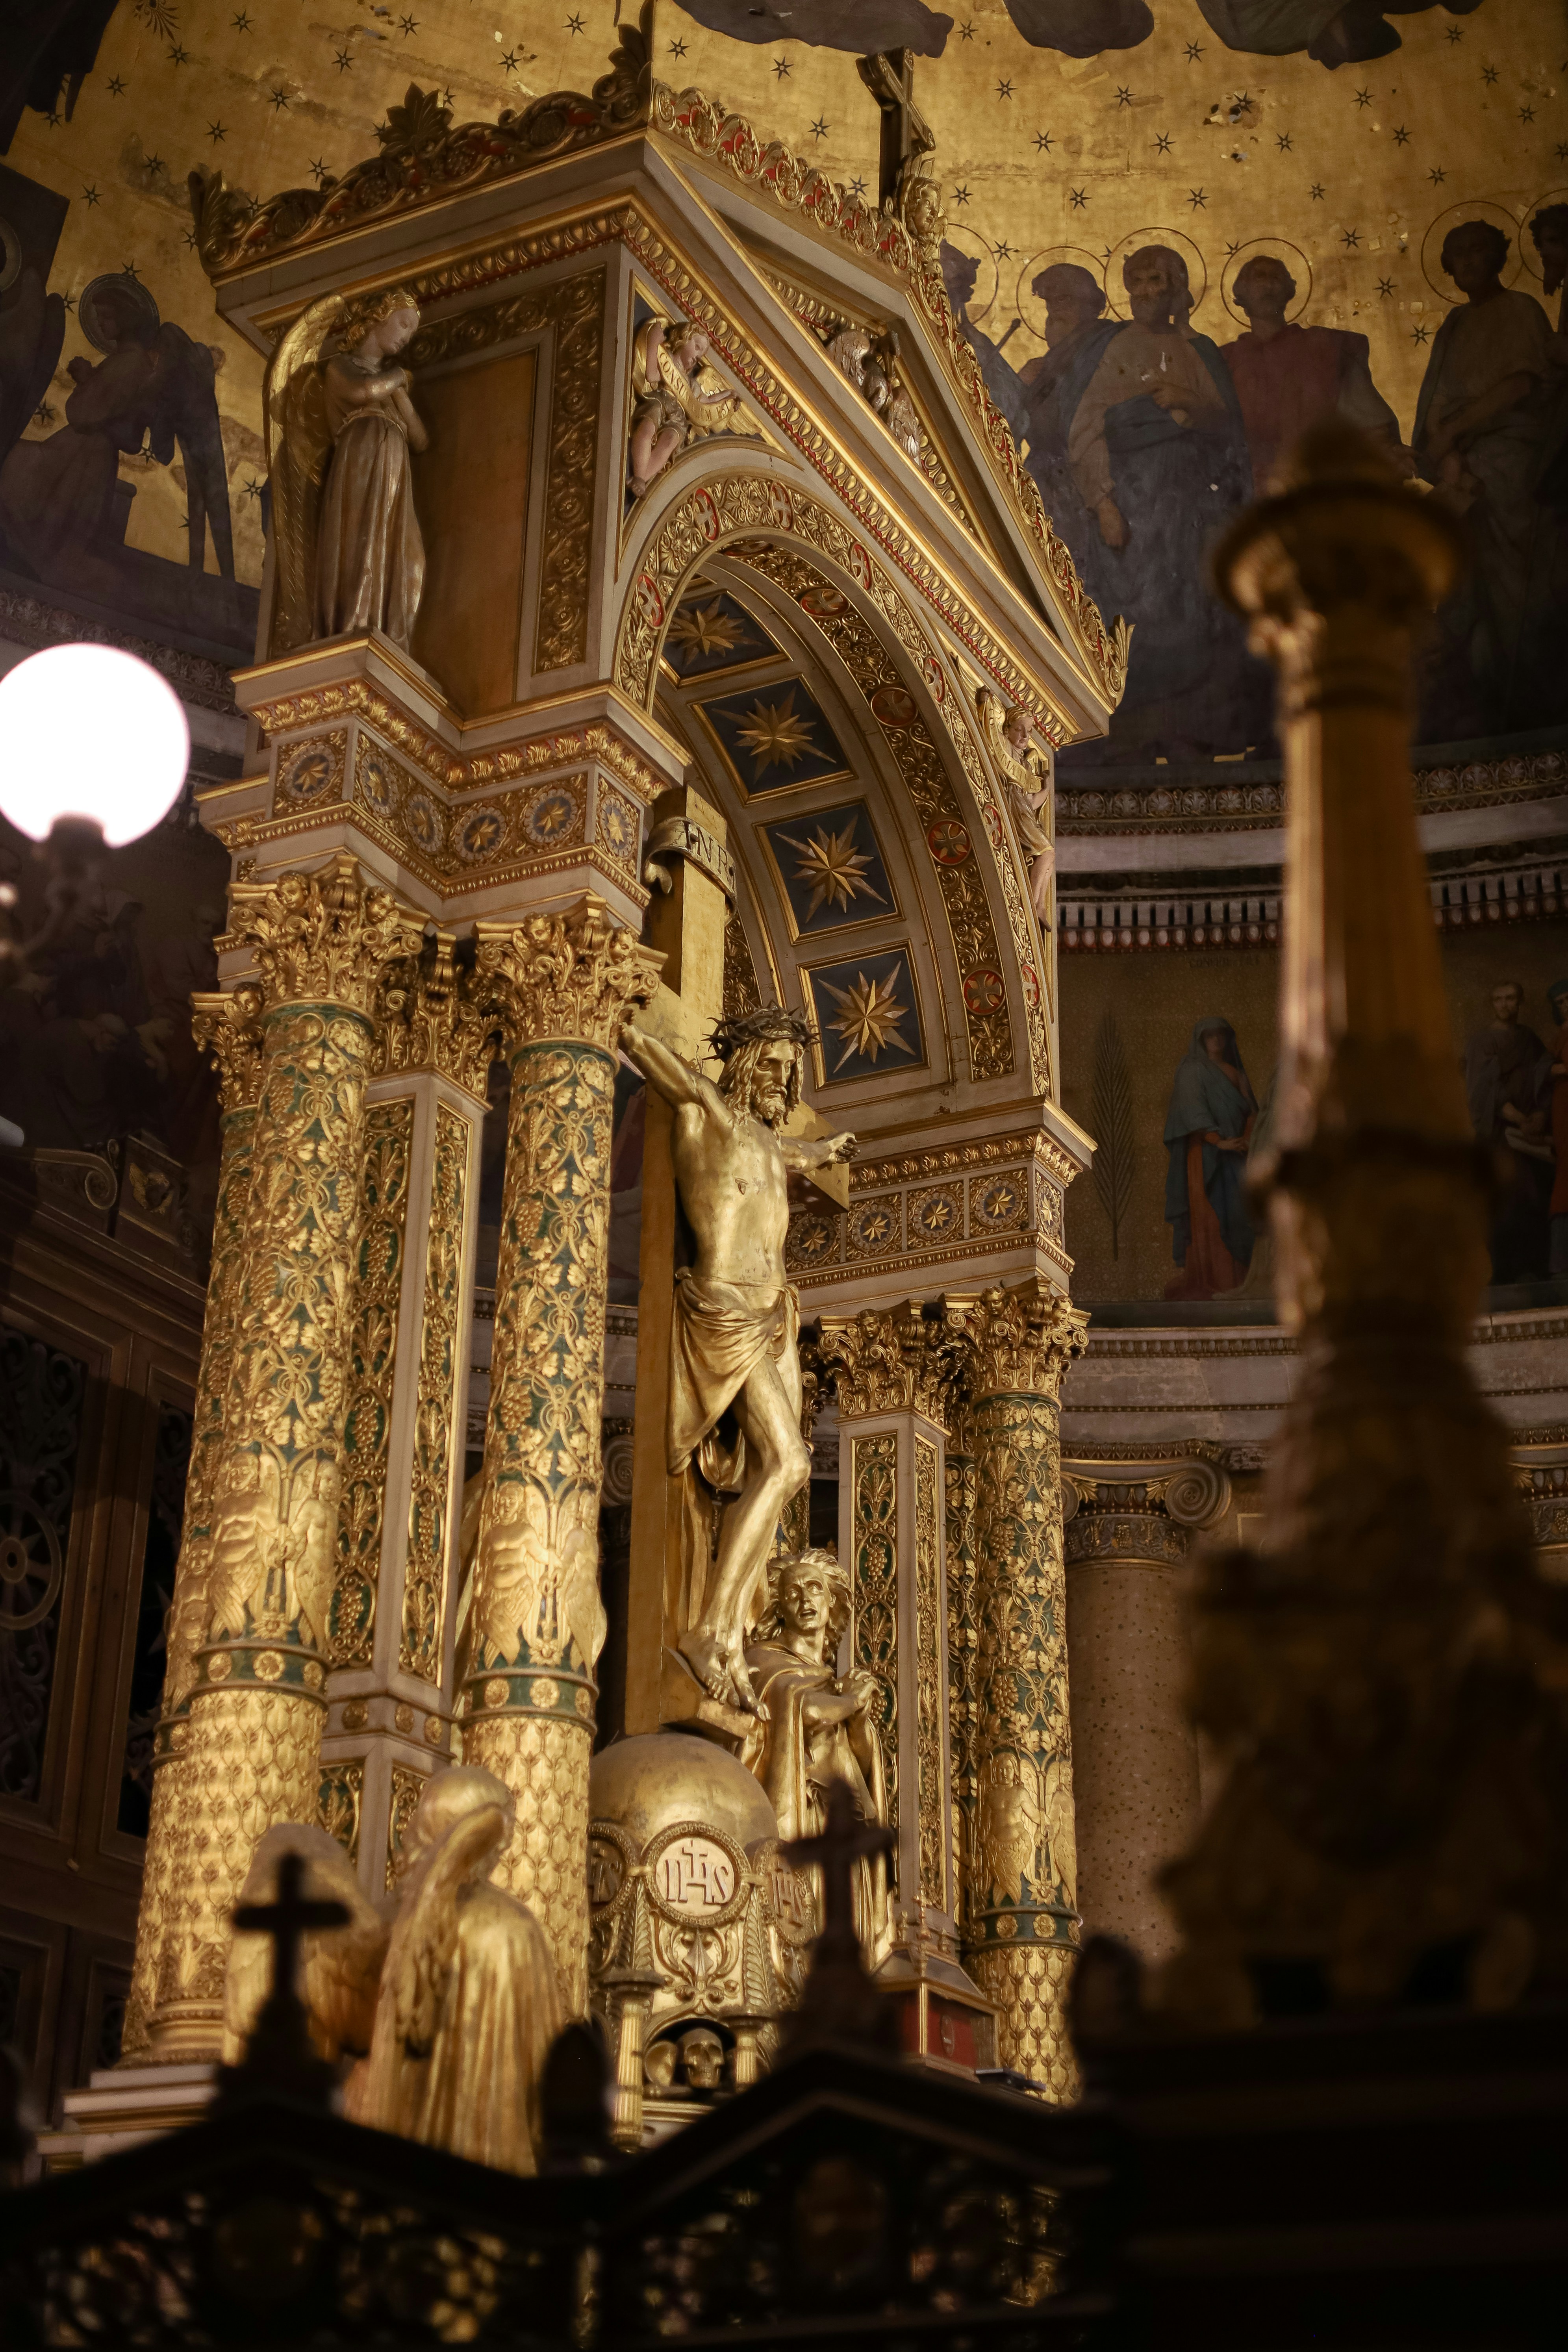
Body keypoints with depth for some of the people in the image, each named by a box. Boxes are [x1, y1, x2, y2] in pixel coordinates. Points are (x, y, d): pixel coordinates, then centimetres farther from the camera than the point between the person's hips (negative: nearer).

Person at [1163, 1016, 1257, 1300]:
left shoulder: (1235, 1072, 19)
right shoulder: (1193, 1070, 0)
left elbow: (1251, 1110, 13)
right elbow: (1193, 1111, -11)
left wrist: (1246, 1138, -7)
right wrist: (1219, 1142, -21)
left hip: (1234, 1151, 6)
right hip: (1206, 1151, -6)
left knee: (1236, 1212, 0)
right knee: (1209, 1214, -11)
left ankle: (1235, 1278, 0)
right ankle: (1206, 1281, -14)